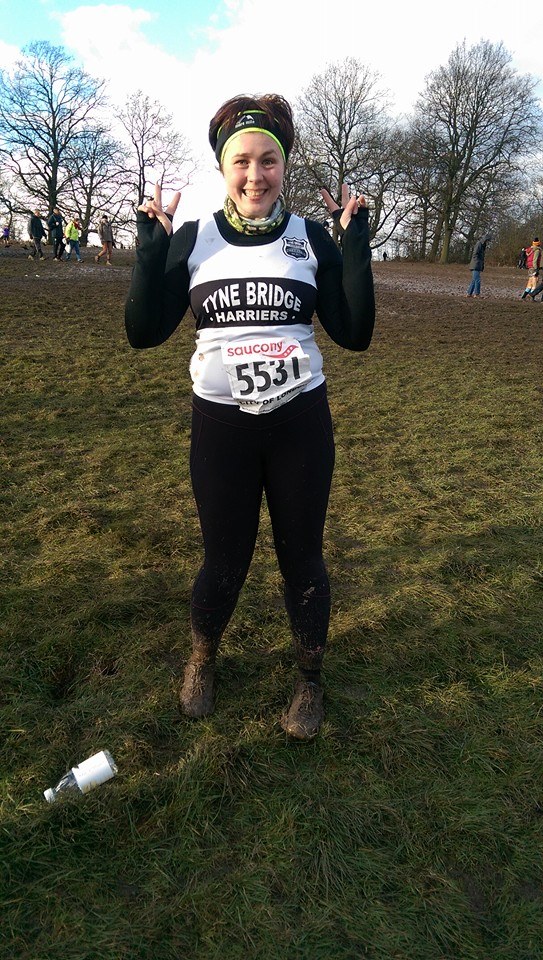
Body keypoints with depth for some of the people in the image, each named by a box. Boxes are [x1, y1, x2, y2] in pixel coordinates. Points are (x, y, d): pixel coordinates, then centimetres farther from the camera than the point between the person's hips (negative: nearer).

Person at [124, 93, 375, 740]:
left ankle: (309, 680, 36)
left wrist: (356, 243, -8)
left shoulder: (312, 238, 2)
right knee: (223, 562, 9)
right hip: (220, 426, 0)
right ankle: (201, 661, 41)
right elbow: (143, 333, -3)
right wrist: (150, 246, -11)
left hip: (301, 424, 1)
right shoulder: (192, 239, 2)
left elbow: (354, 334, -4)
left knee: (302, 559, 10)